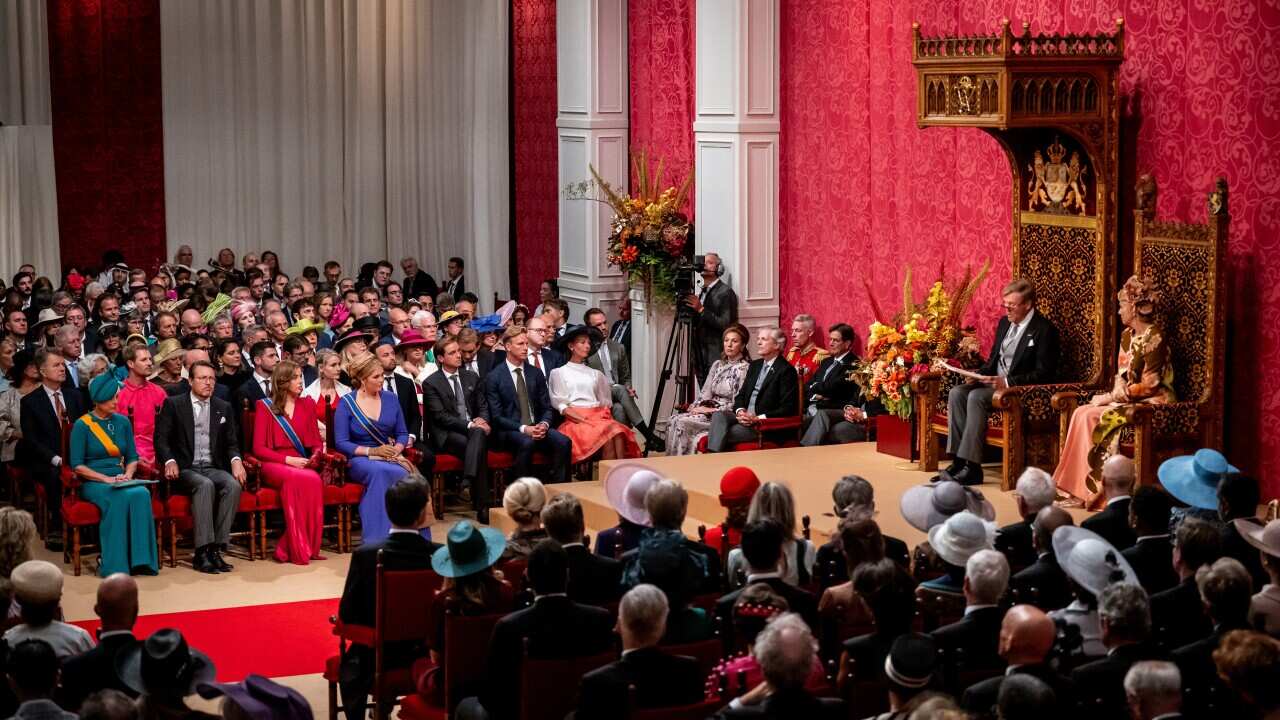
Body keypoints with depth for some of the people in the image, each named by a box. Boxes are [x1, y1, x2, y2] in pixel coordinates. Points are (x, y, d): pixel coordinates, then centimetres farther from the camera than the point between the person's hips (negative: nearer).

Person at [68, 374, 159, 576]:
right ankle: (114, 564, -31)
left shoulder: (122, 422, 14)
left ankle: (140, 559, -30)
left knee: (142, 493, -30)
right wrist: (106, 479, -16)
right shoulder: (82, 425, -1)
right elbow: (77, 465, -6)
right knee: (120, 498, -36)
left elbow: (132, 457, 16)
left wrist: (127, 475, -5)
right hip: (92, 483, -4)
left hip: (120, 481, 4)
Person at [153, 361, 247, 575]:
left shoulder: (223, 408, 18)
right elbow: (161, 438, 3)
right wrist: (170, 461, -16)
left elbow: (231, 442, 16)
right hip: (185, 469, -3)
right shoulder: (173, 404, 8)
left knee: (233, 484, -29)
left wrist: (235, 460, -6)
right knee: (205, 485, -36)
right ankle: (202, 552, -38)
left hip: (214, 468, 3)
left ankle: (216, 549, -29)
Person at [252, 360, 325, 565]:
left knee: (314, 480, -35)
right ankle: (300, 550, -32)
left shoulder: (307, 404, 20)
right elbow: (258, 448, 1)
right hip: (274, 465, -3)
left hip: (301, 464, 3)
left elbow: (316, 441, 21)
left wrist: (317, 455, -4)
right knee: (296, 478, -39)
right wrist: (287, 459, -13)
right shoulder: (265, 406, 8)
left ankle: (299, 547, -30)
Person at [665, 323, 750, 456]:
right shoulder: (717, 365, 17)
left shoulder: (745, 368, -7)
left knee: (682, 423, -26)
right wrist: (696, 406, -5)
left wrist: (711, 410, -15)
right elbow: (705, 393, 15)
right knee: (673, 419, -18)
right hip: (708, 411, 7)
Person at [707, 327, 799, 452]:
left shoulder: (786, 370, -6)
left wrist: (758, 418, -19)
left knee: (724, 435, -27)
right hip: (745, 417, 7)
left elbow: (788, 409, -12)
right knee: (719, 415, -23)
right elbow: (741, 394, 20)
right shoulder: (755, 365, 19)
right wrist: (740, 411, -4)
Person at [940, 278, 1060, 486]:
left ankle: (971, 468, -32)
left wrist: (1007, 382, -23)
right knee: (957, 393, -17)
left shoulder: (1044, 330, -9)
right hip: (994, 382, 8)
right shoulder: (1005, 323, 15)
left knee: (976, 397, -30)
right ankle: (959, 461, -21)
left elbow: (1044, 374, -15)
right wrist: (979, 374, 2)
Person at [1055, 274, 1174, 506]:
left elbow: (1149, 385, -18)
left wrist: (1111, 397, -15)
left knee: (1091, 417, -23)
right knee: (1082, 413, -14)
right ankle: (1076, 486, -17)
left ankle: (1092, 488, -16)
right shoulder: (1128, 335, 13)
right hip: (1128, 401, 8)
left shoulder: (1154, 338, -15)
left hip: (1151, 405, -8)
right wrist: (1111, 397, -4)